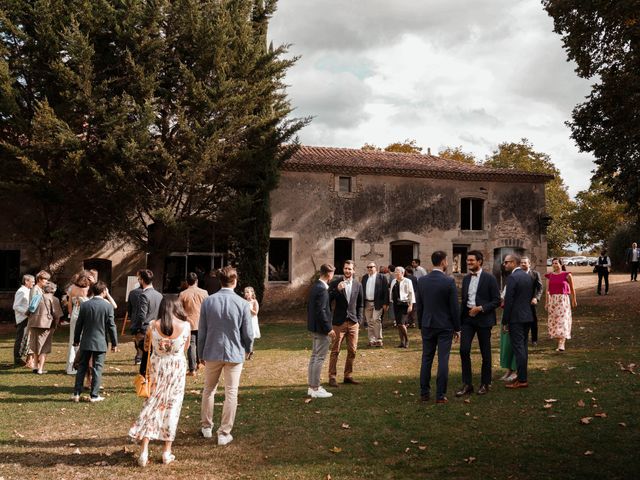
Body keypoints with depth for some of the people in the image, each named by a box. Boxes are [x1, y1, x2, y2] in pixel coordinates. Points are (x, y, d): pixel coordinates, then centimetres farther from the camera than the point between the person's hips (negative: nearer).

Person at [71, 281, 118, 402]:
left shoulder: (84, 305, -2)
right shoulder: (108, 306, -9)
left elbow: (79, 324, 3)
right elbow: (111, 325, -7)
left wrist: (76, 340, 15)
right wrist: (114, 343, 1)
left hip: (86, 342, 2)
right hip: (101, 342, -2)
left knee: (82, 367, 12)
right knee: (97, 369, 4)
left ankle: (76, 393, 14)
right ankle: (94, 395, 7)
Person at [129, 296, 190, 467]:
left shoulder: (153, 326, -8)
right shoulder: (186, 326, -10)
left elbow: (146, 348, 4)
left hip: (156, 369, 1)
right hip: (177, 369, 0)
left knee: (151, 405, 9)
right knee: (172, 407, 9)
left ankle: (144, 451, 5)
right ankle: (167, 452, 15)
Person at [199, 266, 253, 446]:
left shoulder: (208, 301, -5)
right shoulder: (242, 304, -12)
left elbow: (202, 331, 0)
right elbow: (248, 333, -6)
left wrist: (201, 354, 12)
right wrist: (248, 349, 15)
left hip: (212, 352, 2)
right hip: (235, 353, -2)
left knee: (209, 390, 20)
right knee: (231, 394, 7)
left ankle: (206, 427, 31)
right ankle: (224, 433, 10)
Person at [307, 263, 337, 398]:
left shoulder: (315, 286, 10)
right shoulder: (322, 289, -20)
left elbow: (310, 306, 16)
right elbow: (321, 311, -23)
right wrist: (328, 329, -19)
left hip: (314, 327, 10)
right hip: (321, 328, -10)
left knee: (314, 356, 15)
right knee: (319, 358, -3)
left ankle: (312, 386, 23)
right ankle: (315, 389, 2)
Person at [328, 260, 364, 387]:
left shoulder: (358, 285, 7)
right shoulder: (335, 283, -2)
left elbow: (360, 304, 14)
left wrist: (359, 320, 7)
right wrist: (337, 290, -20)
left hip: (353, 322, 3)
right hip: (339, 322, -3)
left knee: (352, 351, 6)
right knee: (335, 351, -1)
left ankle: (348, 376, 18)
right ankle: (332, 377, 5)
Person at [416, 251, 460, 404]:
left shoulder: (422, 281, -1)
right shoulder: (449, 282, -12)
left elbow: (418, 305, 5)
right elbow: (454, 307, -9)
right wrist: (457, 328, 1)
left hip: (427, 326, 4)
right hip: (445, 327, -4)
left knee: (426, 359, 10)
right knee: (443, 360, 1)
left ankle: (424, 393, 14)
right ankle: (440, 395, 4)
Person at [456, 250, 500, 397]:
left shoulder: (489, 278, -6)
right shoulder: (466, 279, 10)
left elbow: (496, 301, -7)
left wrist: (480, 308, -18)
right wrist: (460, 319, 13)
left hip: (483, 319, -4)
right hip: (467, 318, 4)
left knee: (485, 353, 6)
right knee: (464, 349, -6)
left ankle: (485, 384, 20)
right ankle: (467, 384, 3)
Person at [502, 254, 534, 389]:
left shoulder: (512, 277, -15)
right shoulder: (527, 276, 11)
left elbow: (508, 301, -17)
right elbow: (529, 297, 16)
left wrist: (505, 321, -11)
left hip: (516, 318, -8)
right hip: (527, 317, 8)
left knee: (518, 348, -4)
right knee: (523, 347, 15)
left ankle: (522, 380, -1)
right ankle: (522, 376, 22)